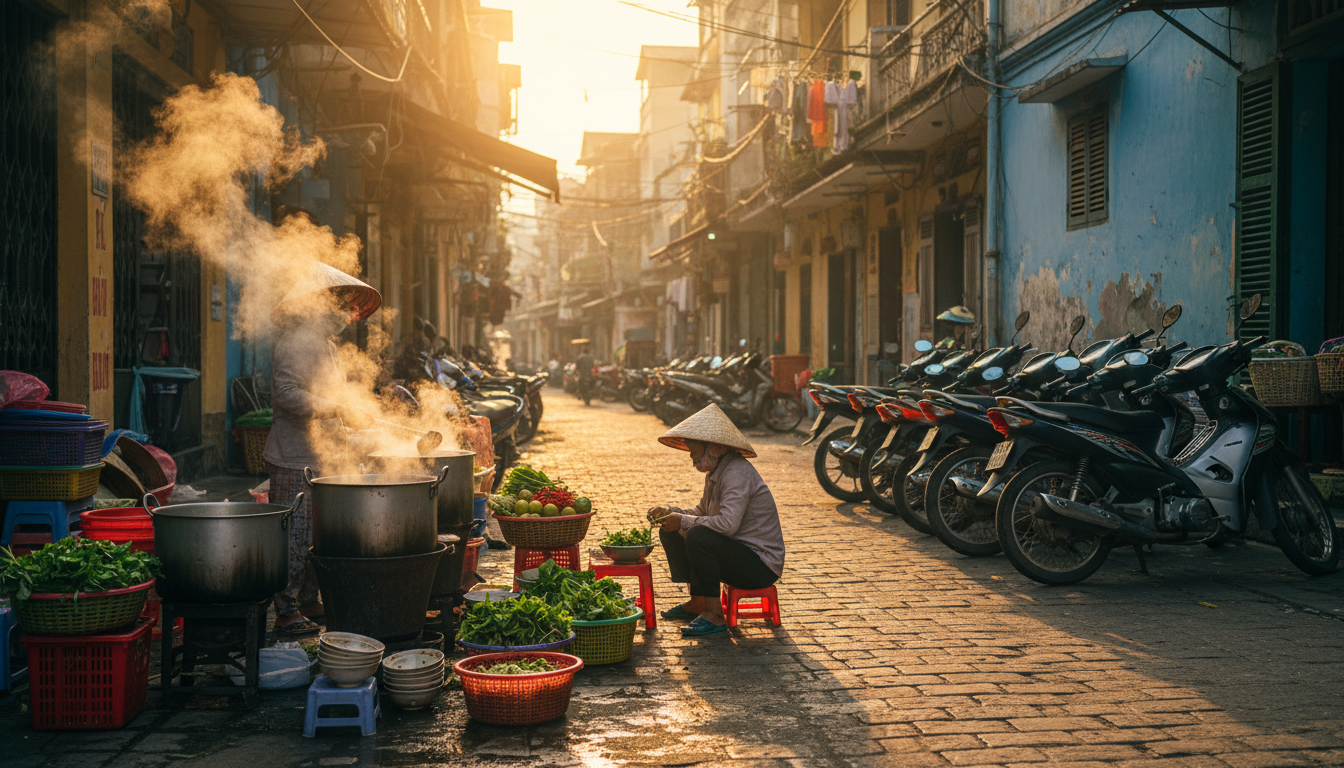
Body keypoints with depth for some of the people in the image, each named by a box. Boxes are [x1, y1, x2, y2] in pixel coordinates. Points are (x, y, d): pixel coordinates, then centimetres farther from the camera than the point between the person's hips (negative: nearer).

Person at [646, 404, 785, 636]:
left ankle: (714, 615, -21)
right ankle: (697, 602, 13)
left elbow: (728, 523, -35)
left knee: (697, 536, -32)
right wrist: (670, 512, 0)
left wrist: (683, 521, -24)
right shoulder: (716, 471, 10)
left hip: (762, 565, -10)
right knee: (670, 533, 9)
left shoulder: (738, 473, -22)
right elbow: (702, 512, 17)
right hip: (737, 553, 10)